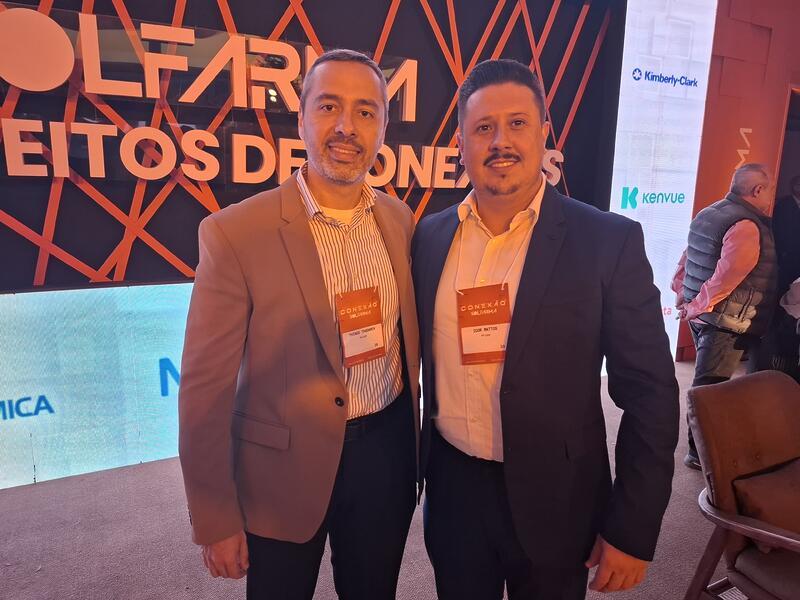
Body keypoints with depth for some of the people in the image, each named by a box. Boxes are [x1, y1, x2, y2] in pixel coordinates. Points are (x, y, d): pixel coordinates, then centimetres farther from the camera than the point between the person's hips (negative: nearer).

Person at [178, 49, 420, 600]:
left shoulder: (401, 221, -2)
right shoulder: (235, 232, -16)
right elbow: (206, 388, -12)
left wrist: (415, 444, 12)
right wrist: (215, 519, -7)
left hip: (386, 453, 4)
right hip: (283, 471, -3)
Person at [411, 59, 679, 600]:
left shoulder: (609, 241, -12)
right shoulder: (429, 238, -2)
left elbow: (649, 393, -9)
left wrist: (633, 530, -7)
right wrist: (417, 465, 11)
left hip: (554, 498, -2)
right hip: (451, 488, 3)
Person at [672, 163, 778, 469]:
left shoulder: (708, 213, 10)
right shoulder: (746, 226, -19)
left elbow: (686, 259, 13)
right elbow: (725, 277, -24)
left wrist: (682, 294, 12)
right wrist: (695, 307, -15)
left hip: (701, 315, 9)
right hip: (726, 322, -9)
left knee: (706, 383, 20)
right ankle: (700, 452, 9)